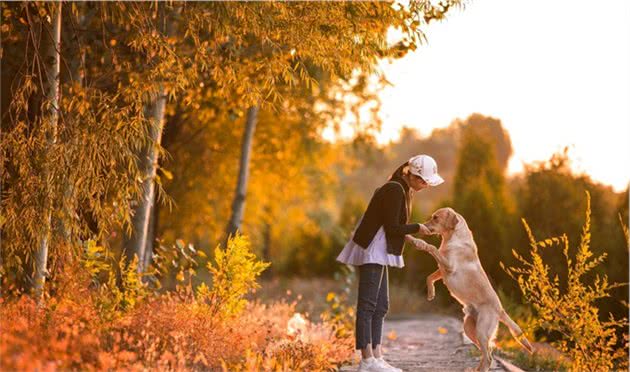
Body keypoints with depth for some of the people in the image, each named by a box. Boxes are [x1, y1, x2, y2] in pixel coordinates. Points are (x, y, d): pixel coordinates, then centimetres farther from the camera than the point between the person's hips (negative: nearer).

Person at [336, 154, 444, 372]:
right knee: (367, 305, -10)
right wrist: (417, 228, -7)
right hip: (371, 252, -11)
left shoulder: (400, 189, 16)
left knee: (381, 306, 9)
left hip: (379, 254, 11)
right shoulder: (395, 191, -16)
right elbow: (392, 227, -19)